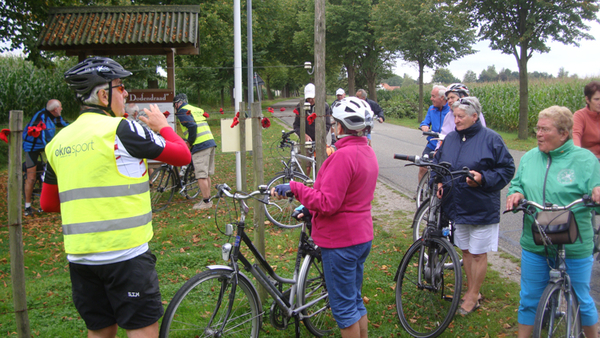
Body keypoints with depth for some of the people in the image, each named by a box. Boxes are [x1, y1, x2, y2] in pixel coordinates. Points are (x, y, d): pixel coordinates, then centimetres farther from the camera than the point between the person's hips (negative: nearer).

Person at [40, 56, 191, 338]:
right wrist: (163, 126, 11)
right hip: (124, 254, -7)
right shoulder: (119, 129, -12)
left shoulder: (59, 141, 8)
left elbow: (48, 203, 15)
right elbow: (182, 155, -6)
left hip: (79, 257, 7)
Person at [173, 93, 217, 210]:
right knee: (206, 174, 16)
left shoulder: (182, 111, -4)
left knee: (201, 175, -3)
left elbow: (192, 126, -18)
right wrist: (190, 141, 21)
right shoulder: (196, 109, 23)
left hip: (200, 145, -9)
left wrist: (189, 143, -8)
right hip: (210, 142, 9)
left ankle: (206, 202, 0)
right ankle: (208, 198, 23)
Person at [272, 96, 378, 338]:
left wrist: (294, 187, -17)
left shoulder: (344, 155, -23)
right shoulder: (368, 152, 8)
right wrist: (308, 208, 18)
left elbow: (327, 203, -26)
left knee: (343, 307, 5)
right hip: (362, 236, 10)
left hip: (341, 240, -10)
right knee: (355, 300, 22)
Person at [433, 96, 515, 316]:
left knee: (478, 254, 5)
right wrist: (439, 181, 0)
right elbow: (438, 163, 17)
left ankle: (473, 296, 21)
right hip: (456, 206, 6)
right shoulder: (450, 138, 6)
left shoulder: (490, 139, -10)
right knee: (465, 250, 18)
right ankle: (470, 289, 34)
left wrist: (483, 178, -22)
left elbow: (507, 169, -9)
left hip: (481, 208, -5)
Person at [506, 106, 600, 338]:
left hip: (574, 246, -3)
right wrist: (516, 193, -7)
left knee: (581, 299, 14)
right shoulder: (529, 157, 6)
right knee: (529, 298, 14)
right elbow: (517, 185, 15)